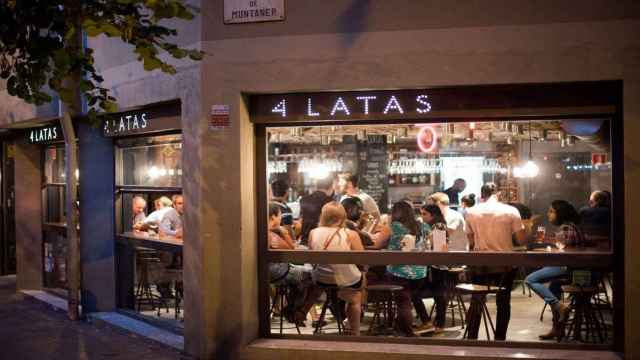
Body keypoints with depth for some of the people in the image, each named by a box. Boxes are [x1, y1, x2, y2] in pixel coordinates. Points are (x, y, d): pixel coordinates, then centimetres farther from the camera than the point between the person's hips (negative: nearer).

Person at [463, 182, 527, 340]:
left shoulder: (471, 212, -2)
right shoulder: (511, 211, -7)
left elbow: (471, 242, 2)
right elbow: (521, 240, -7)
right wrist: (525, 228, 12)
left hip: (480, 264, 1)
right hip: (505, 264, -1)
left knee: (476, 302, 13)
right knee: (503, 302, 12)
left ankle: (471, 338, 14)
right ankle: (500, 339, 15)